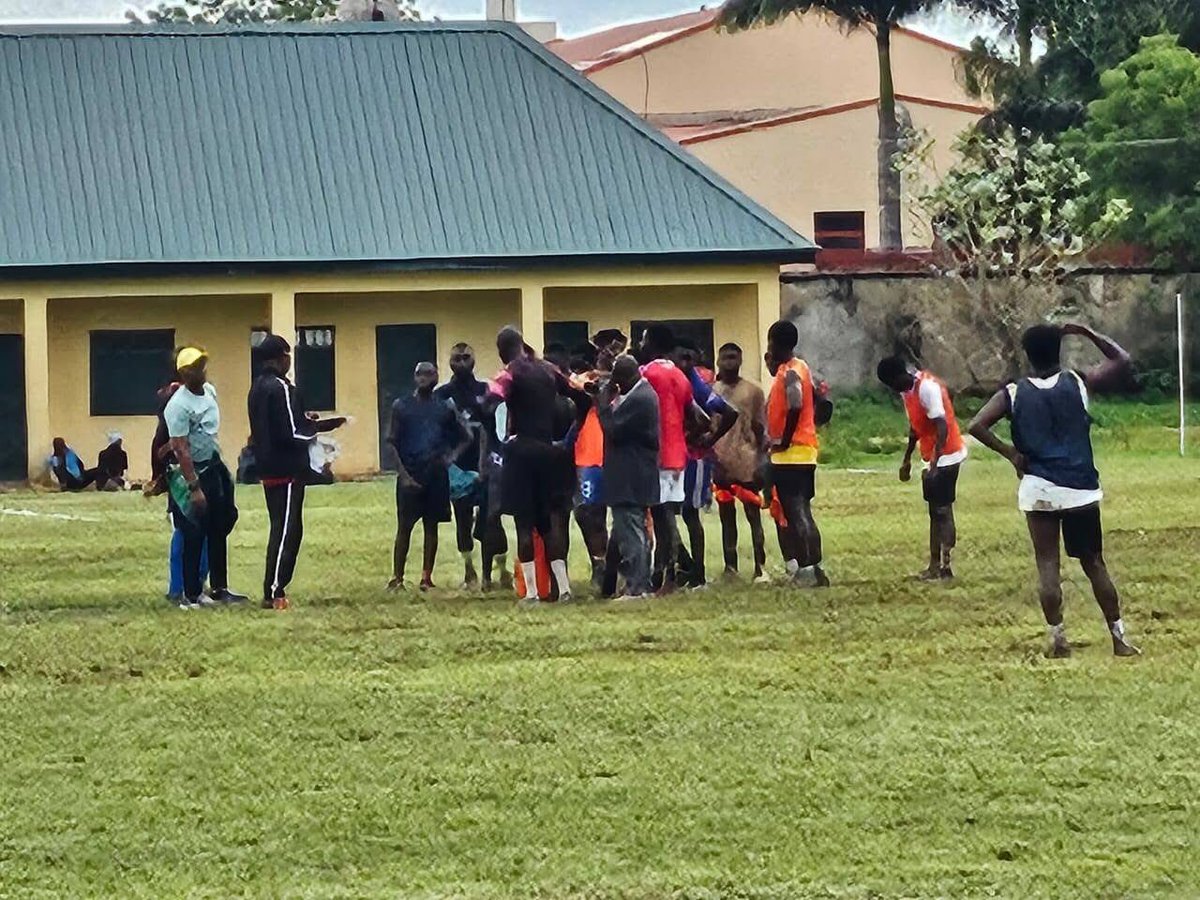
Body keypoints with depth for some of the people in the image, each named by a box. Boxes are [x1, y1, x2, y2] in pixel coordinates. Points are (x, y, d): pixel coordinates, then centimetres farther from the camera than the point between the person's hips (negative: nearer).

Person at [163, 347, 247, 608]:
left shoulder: (210, 391, 4)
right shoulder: (178, 406, -22)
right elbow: (181, 450, -23)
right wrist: (194, 487, -25)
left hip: (215, 467, 8)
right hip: (194, 472, -8)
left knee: (219, 531, 14)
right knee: (195, 536, -2)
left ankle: (219, 588, 22)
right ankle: (192, 594, 5)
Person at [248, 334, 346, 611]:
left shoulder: (258, 388, 13)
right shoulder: (281, 388, -16)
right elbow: (291, 433, -20)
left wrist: (307, 424, 15)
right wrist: (317, 428, -5)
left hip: (269, 469, 9)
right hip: (287, 470, -9)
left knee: (281, 529, 15)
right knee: (287, 531, -6)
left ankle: (274, 590, 16)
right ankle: (275, 593, -8)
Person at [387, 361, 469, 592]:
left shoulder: (444, 408, 8)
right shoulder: (402, 406, 1)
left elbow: (464, 438, 15)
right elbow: (392, 444, -2)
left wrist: (450, 458, -3)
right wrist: (403, 474, -11)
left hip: (436, 475, 3)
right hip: (410, 475, -3)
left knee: (431, 525, 4)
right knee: (404, 526, -3)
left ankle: (427, 577, 9)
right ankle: (397, 577, 0)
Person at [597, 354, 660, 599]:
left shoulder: (636, 400, -19)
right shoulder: (645, 394, 13)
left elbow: (613, 429, -19)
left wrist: (605, 401, -13)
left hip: (628, 480, -11)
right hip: (640, 477, 11)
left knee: (629, 533, -8)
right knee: (638, 531, 15)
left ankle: (635, 587, -8)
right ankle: (643, 585, 20)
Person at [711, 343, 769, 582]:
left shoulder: (753, 391, 3)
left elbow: (760, 428, 4)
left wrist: (760, 460, -3)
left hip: (748, 464, -2)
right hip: (721, 464, 2)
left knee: (754, 515, -3)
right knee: (727, 516, 9)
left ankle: (760, 567, -2)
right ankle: (730, 567, 14)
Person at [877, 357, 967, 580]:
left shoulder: (928, 388, -22)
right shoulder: (908, 389, 7)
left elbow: (942, 426, -26)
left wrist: (935, 462, -30)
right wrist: (907, 459, 21)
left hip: (945, 457, -9)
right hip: (932, 459, 9)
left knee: (942, 511, -9)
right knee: (935, 511, 11)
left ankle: (945, 567, -9)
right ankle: (934, 565, 16)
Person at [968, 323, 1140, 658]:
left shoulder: (1013, 394, -2)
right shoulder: (1079, 383, -2)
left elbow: (977, 426, -11)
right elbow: (1123, 362, 8)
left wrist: (1009, 452, -2)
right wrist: (1088, 334, 11)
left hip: (1039, 489, 0)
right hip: (1081, 489, 1)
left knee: (1048, 564, 4)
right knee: (1094, 564, 9)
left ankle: (1058, 639, -3)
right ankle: (1119, 639, 10)